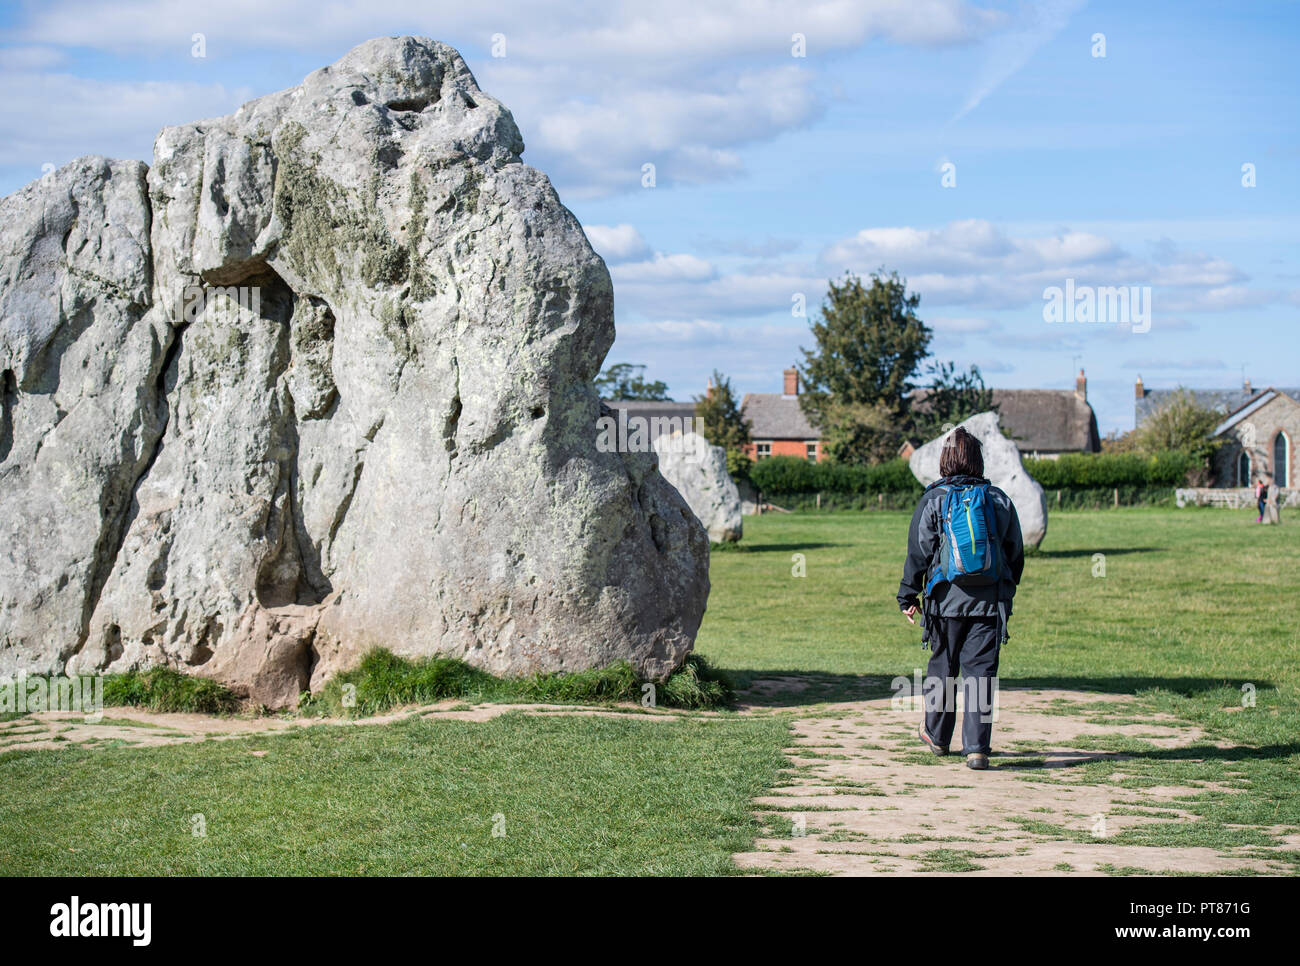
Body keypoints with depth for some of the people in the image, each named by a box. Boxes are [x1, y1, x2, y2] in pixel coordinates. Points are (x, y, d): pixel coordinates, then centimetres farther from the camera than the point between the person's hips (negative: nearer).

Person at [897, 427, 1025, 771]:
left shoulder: (933, 500, -2)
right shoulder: (999, 500, 6)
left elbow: (918, 553, -2)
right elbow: (1016, 554, 12)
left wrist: (908, 596, 7)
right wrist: (1006, 592, 26)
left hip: (947, 600, -1)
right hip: (990, 602, 1)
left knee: (942, 668, 15)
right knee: (980, 673, 1)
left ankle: (936, 734, 30)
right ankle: (977, 748, -6)